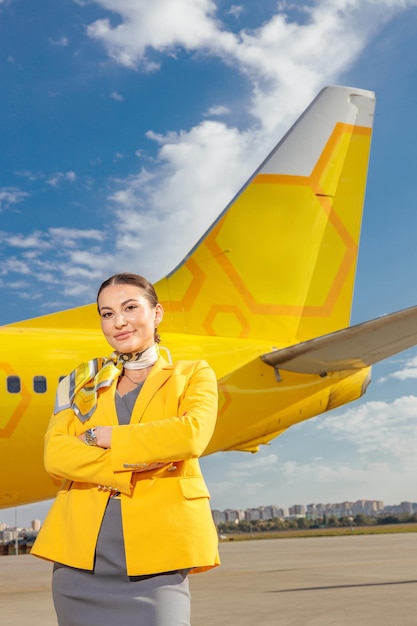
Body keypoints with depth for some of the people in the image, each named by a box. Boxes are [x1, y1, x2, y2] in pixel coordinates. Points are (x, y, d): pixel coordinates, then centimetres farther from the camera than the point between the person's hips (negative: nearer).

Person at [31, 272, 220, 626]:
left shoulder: (192, 375, 10)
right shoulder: (82, 381, 15)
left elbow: (192, 436, -11)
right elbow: (55, 454, -1)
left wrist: (102, 436, -6)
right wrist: (131, 469, -14)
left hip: (156, 548, -2)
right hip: (80, 551, 3)